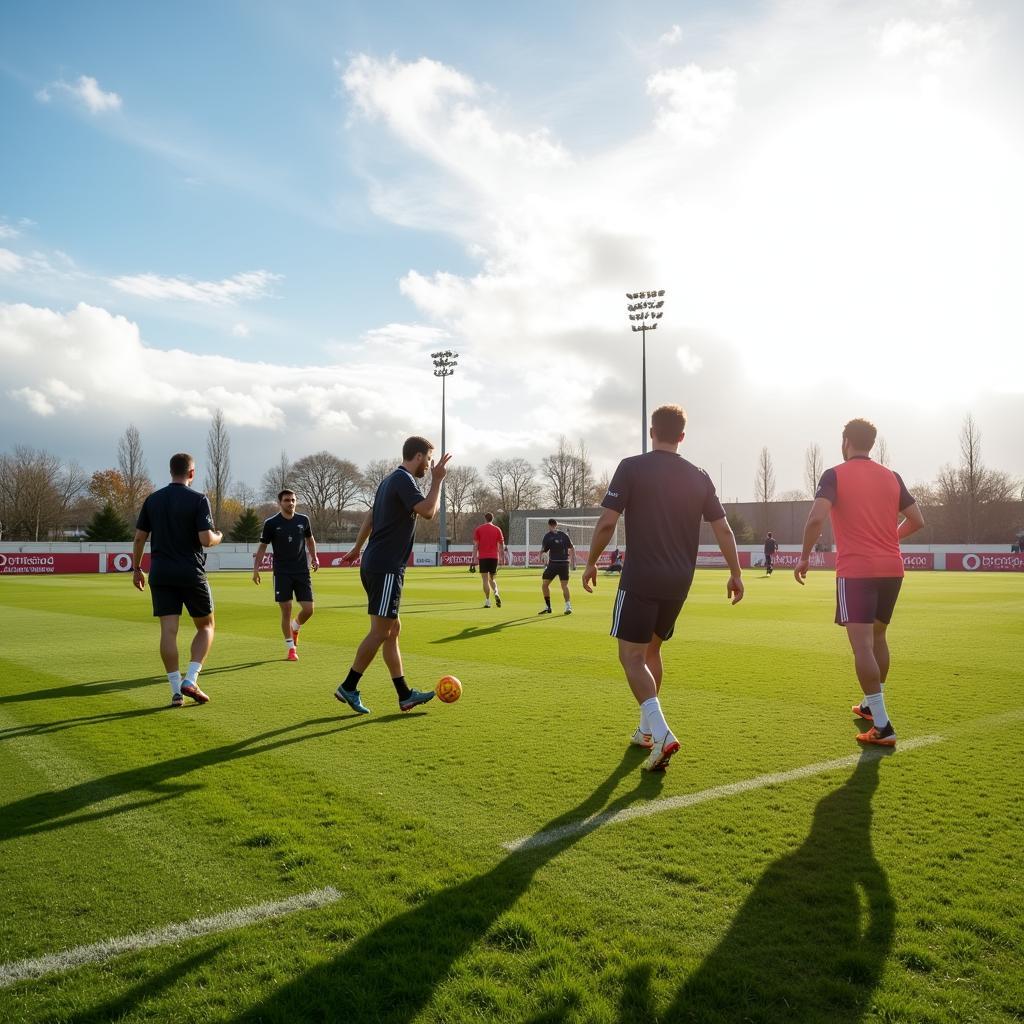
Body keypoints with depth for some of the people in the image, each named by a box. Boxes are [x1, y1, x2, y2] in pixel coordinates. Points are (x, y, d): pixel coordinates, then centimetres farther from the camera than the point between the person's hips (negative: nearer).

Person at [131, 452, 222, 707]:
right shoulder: (198, 499, -7)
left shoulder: (152, 500, 7)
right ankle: (190, 680, -1)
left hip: (160, 574, 4)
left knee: (168, 630, 4)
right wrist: (218, 537, 7)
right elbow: (206, 539, -15)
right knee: (206, 626, 12)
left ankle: (176, 690, 5)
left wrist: (137, 569, 18)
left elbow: (139, 537, 8)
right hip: (192, 574, -4)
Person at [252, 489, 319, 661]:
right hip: (282, 574, -2)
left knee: (308, 609, -3)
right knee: (286, 610, -3)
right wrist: (256, 568, -2)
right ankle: (291, 647, 12)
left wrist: (314, 558, 11)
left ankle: (295, 628, 30)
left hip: (302, 572, 2)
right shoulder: (271, 523, -3)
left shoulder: (303, 520, 4)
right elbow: (262, 546, 4)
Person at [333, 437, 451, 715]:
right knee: (380, 631, -5)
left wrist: (357, 548, 36)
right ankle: (349, 687, 3)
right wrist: (437, 480, -13)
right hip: (386, 568, -10)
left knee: (393, 629, 10)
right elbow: (428, 511, -25)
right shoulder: (403, 480, -12)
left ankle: (404, 695, 13)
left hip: (374, 565, 10)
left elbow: (370, 516, 27)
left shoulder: (391, 480, 18)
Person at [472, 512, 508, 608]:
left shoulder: (479, 529, 2)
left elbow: (475, 545, -1)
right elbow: (501, 545, 5)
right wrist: (502, 558, 11)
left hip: (483, 557, -2)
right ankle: (496, 593, -12)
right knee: (492, 578, 15)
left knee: (485, 579, 0)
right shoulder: (497, 529, 5)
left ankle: (487, 601, -5)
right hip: (494, 557, 2)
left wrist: (475, 557, 1)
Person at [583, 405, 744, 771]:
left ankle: (661, 734, -18)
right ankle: (647, 730, 29)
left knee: (631, 655, -1)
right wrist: (736, 574, 17)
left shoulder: (632, 467, -6)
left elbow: (607, 523, -10)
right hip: (679, 581, 6)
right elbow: (723, 529, 7)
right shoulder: (699, 477, 7)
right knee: (651, 649, 22)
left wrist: (591, 562, 3)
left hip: (640, 579, -5)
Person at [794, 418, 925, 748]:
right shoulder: (892, 477, 11)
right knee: (878, 636, 22)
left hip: (855, 570, -6)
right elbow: (916, 520, 13)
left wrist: (804, 557, -7)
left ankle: (882, 726, -12)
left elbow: (816, 518, -18)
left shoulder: (835, 475, -4)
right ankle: (871, 704, 37)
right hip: (892, 569, 6)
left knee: (861, 644, -7)